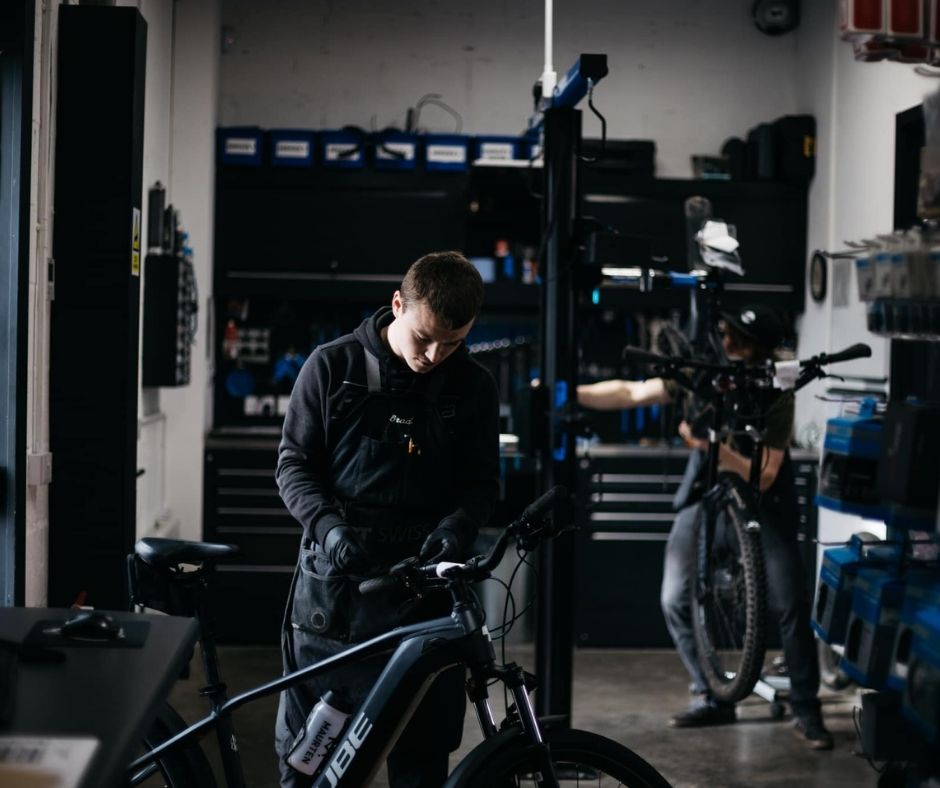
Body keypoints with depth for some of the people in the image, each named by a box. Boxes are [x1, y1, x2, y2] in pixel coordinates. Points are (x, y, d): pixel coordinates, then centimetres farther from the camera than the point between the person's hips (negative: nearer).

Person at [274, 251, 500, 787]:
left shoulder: (473, 388, 2)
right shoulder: (333, 366, -2)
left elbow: (483, 483, 8)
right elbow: (294, 464, 1)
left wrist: (457, 527, -14)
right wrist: (328, 526, -17)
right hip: (335, 576, -1)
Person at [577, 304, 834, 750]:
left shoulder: (777, 400, -23)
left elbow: (763, 476, -27)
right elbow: (631, 394, -12)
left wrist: (713, 446, -40)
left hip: (762, 499, -3)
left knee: (790, 604, -12)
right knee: (676, 601, -4)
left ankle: (806, 710, 1)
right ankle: (711, 699, 11)